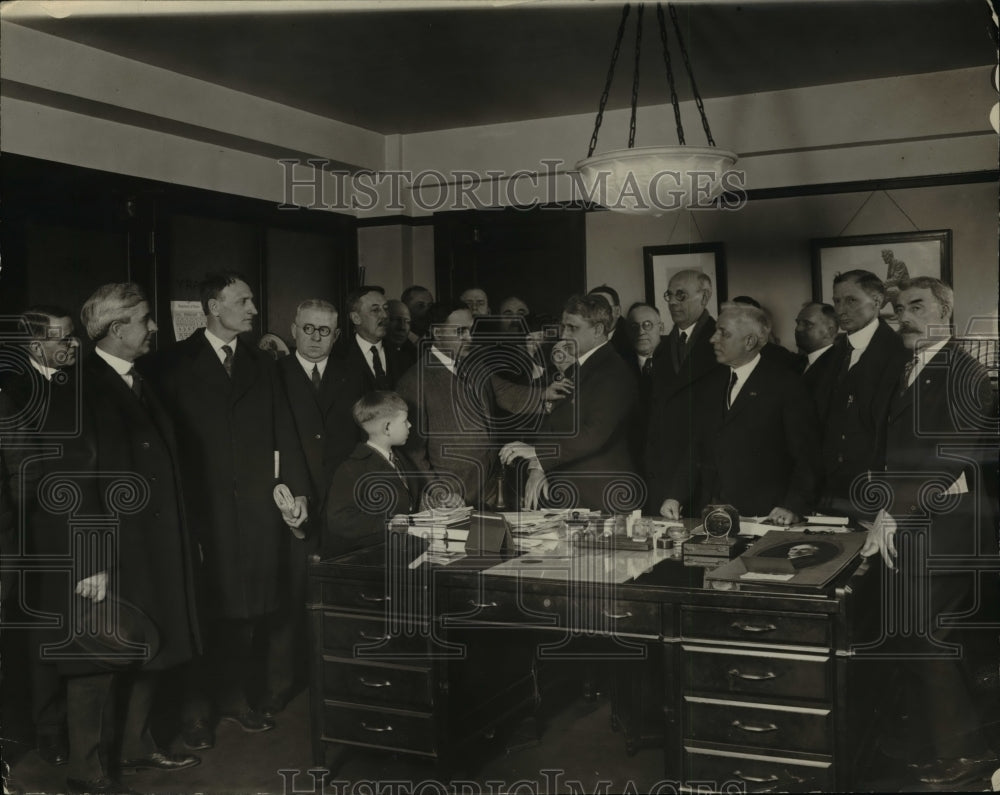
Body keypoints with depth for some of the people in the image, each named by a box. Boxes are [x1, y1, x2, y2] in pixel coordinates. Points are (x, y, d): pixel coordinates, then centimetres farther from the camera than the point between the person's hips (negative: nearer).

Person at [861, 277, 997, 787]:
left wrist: (895, 511, -18)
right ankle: (925, 741, 25)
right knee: (913, 636, 12)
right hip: (910, 526, 7)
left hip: (941, 529, -7)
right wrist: (886, 508, 2)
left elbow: (950, 457, -18)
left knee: (924, 637, -4)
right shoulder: (906, 373, 15)